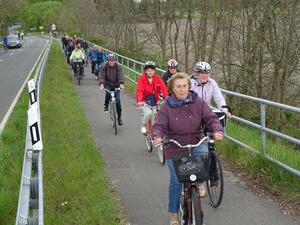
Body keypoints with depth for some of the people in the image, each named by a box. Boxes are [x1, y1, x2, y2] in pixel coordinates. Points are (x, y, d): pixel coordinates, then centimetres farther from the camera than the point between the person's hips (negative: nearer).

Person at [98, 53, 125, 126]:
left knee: (118, 101, -9)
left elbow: (120, 75, -23)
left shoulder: (118, 67, -10)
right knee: (108, 93, -34)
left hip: (116, 85, 0)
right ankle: (106, 105, -2)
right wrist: (101, 84, -38)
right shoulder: (104, 66, -10)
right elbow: (101, 75, -20)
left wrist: (121, 84, -41)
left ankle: (119, 118, 5)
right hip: (108, 84, 0)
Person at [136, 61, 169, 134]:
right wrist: (139, 101, -37)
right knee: (148, 113, -27)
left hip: (155, 100, 3)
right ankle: (143, 126, 2)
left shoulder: (157, 78, -4)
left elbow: (163, 88, -15)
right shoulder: (142, 78, -10)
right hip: (145, 100, -3)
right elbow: (139, 90, -20)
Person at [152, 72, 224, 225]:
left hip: (197, 143, 1)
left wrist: (217, 131, -28)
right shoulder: (166, 107, -6)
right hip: (175, 148, 0)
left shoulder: (198, 103, -3)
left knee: (203, 154, -34)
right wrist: (157, 136, -33)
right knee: (176, 181, 1)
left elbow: (210, 118, -8)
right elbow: (159, 125, -11)